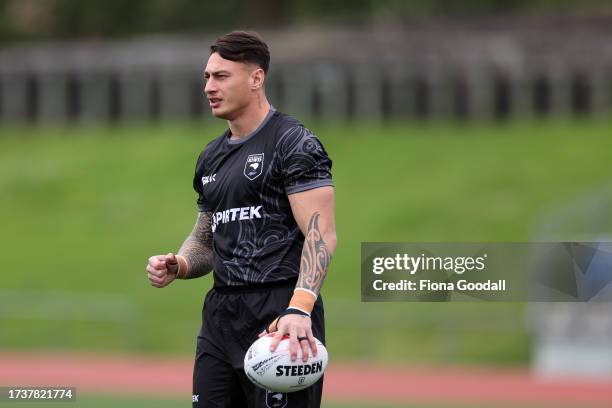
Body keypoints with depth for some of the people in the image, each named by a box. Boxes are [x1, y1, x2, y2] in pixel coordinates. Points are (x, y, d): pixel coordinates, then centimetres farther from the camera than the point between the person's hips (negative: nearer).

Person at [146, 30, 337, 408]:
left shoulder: (294, 144, -6)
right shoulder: (211, 157, 19)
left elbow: (321, 234, -16)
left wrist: (299, 309, -29)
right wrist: (176, 266, 5)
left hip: (280, 318, -8)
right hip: (221, 316, 8)